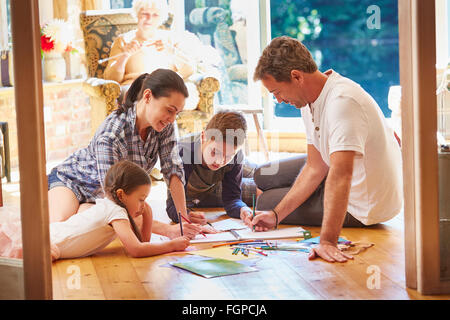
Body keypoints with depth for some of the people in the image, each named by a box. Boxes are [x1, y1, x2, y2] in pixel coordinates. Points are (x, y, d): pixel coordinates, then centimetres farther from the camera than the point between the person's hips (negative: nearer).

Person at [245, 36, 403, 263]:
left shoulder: (342, 102, -34)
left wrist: (328, 242, -49)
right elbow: (316, 168, 0)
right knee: (264, 177, 16)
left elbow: (340, 175, -43)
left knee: (266, 202, 2)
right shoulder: (309, 100, -3)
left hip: (364, 206, -8)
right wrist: (276, 215, -7)